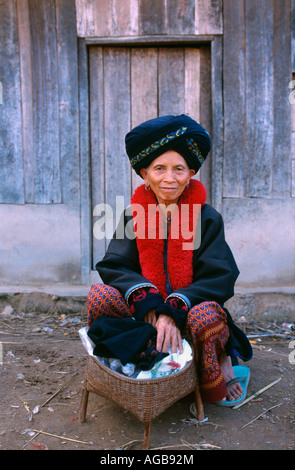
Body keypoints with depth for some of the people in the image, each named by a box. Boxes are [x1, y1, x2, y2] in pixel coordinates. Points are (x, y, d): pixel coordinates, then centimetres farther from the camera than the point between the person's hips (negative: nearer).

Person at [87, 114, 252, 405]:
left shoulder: (207, 218, -4)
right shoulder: (134, 215, 2)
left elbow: (219, 278, -11)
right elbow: (113, 266, -7)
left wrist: (173, 312, -26)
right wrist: (146, 301, -26)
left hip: (190, 312, -1)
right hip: (145, 313, 2)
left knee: (205, 315, -35)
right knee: (100, 294, -23)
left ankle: (221, 362, -2)